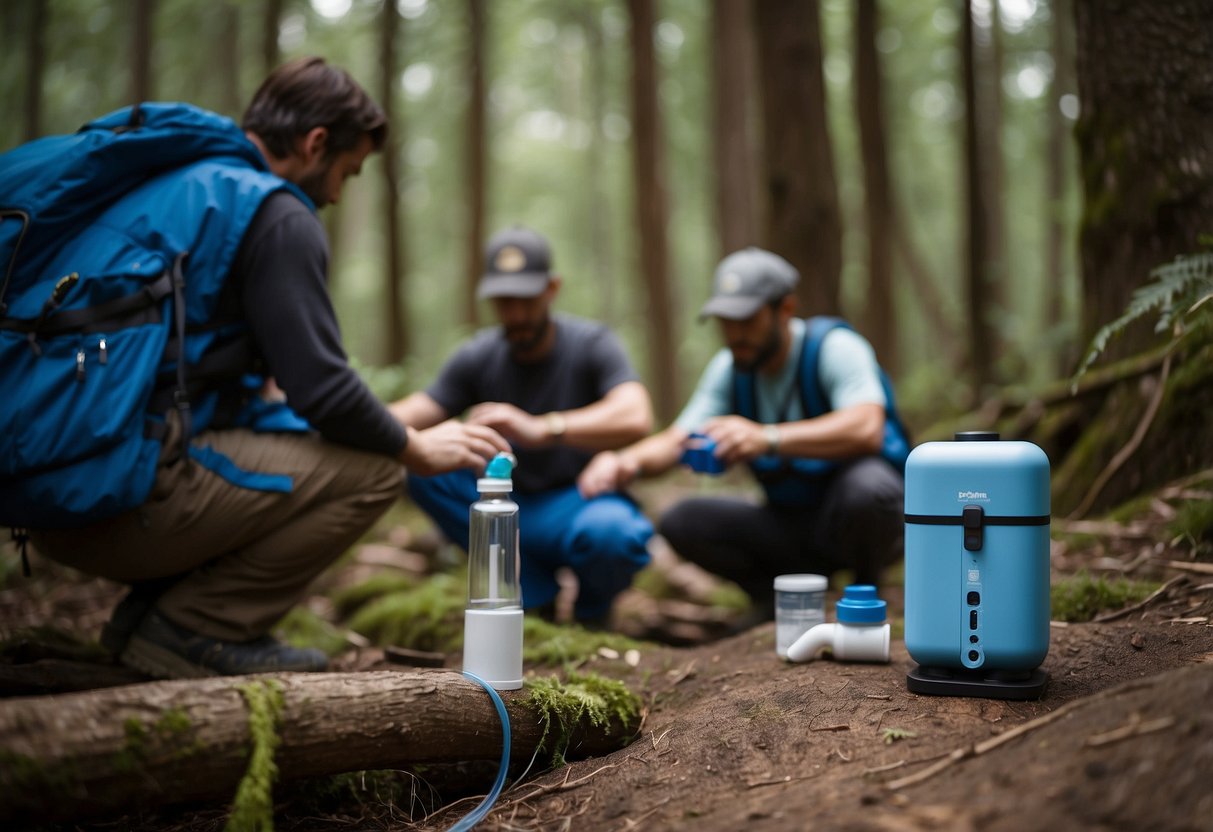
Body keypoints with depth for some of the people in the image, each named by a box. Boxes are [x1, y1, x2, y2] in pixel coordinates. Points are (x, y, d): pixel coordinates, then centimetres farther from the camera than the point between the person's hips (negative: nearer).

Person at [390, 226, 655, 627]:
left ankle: (593, 607, 0)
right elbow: (414, 414, -9)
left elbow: (636, 417, -32)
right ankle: (536, 593, -6)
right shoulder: (478, 356, -1)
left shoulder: (592, 343, -13)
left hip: (581, 504, -4)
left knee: (611, 532, -40)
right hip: (510, 507, 4)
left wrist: (540, 429, -47)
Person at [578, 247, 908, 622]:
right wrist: (627, 461, -28)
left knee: (866, 487, -39)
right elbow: (676, 440, -4)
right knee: (681, 522, -15)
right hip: (789, 520, 5)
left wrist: (768, 438, -50)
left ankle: (866, 590, -7)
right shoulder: (729, 368, -1)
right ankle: (780, 594, 5)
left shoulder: (834, 347, -19)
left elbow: (867, 429, -37)